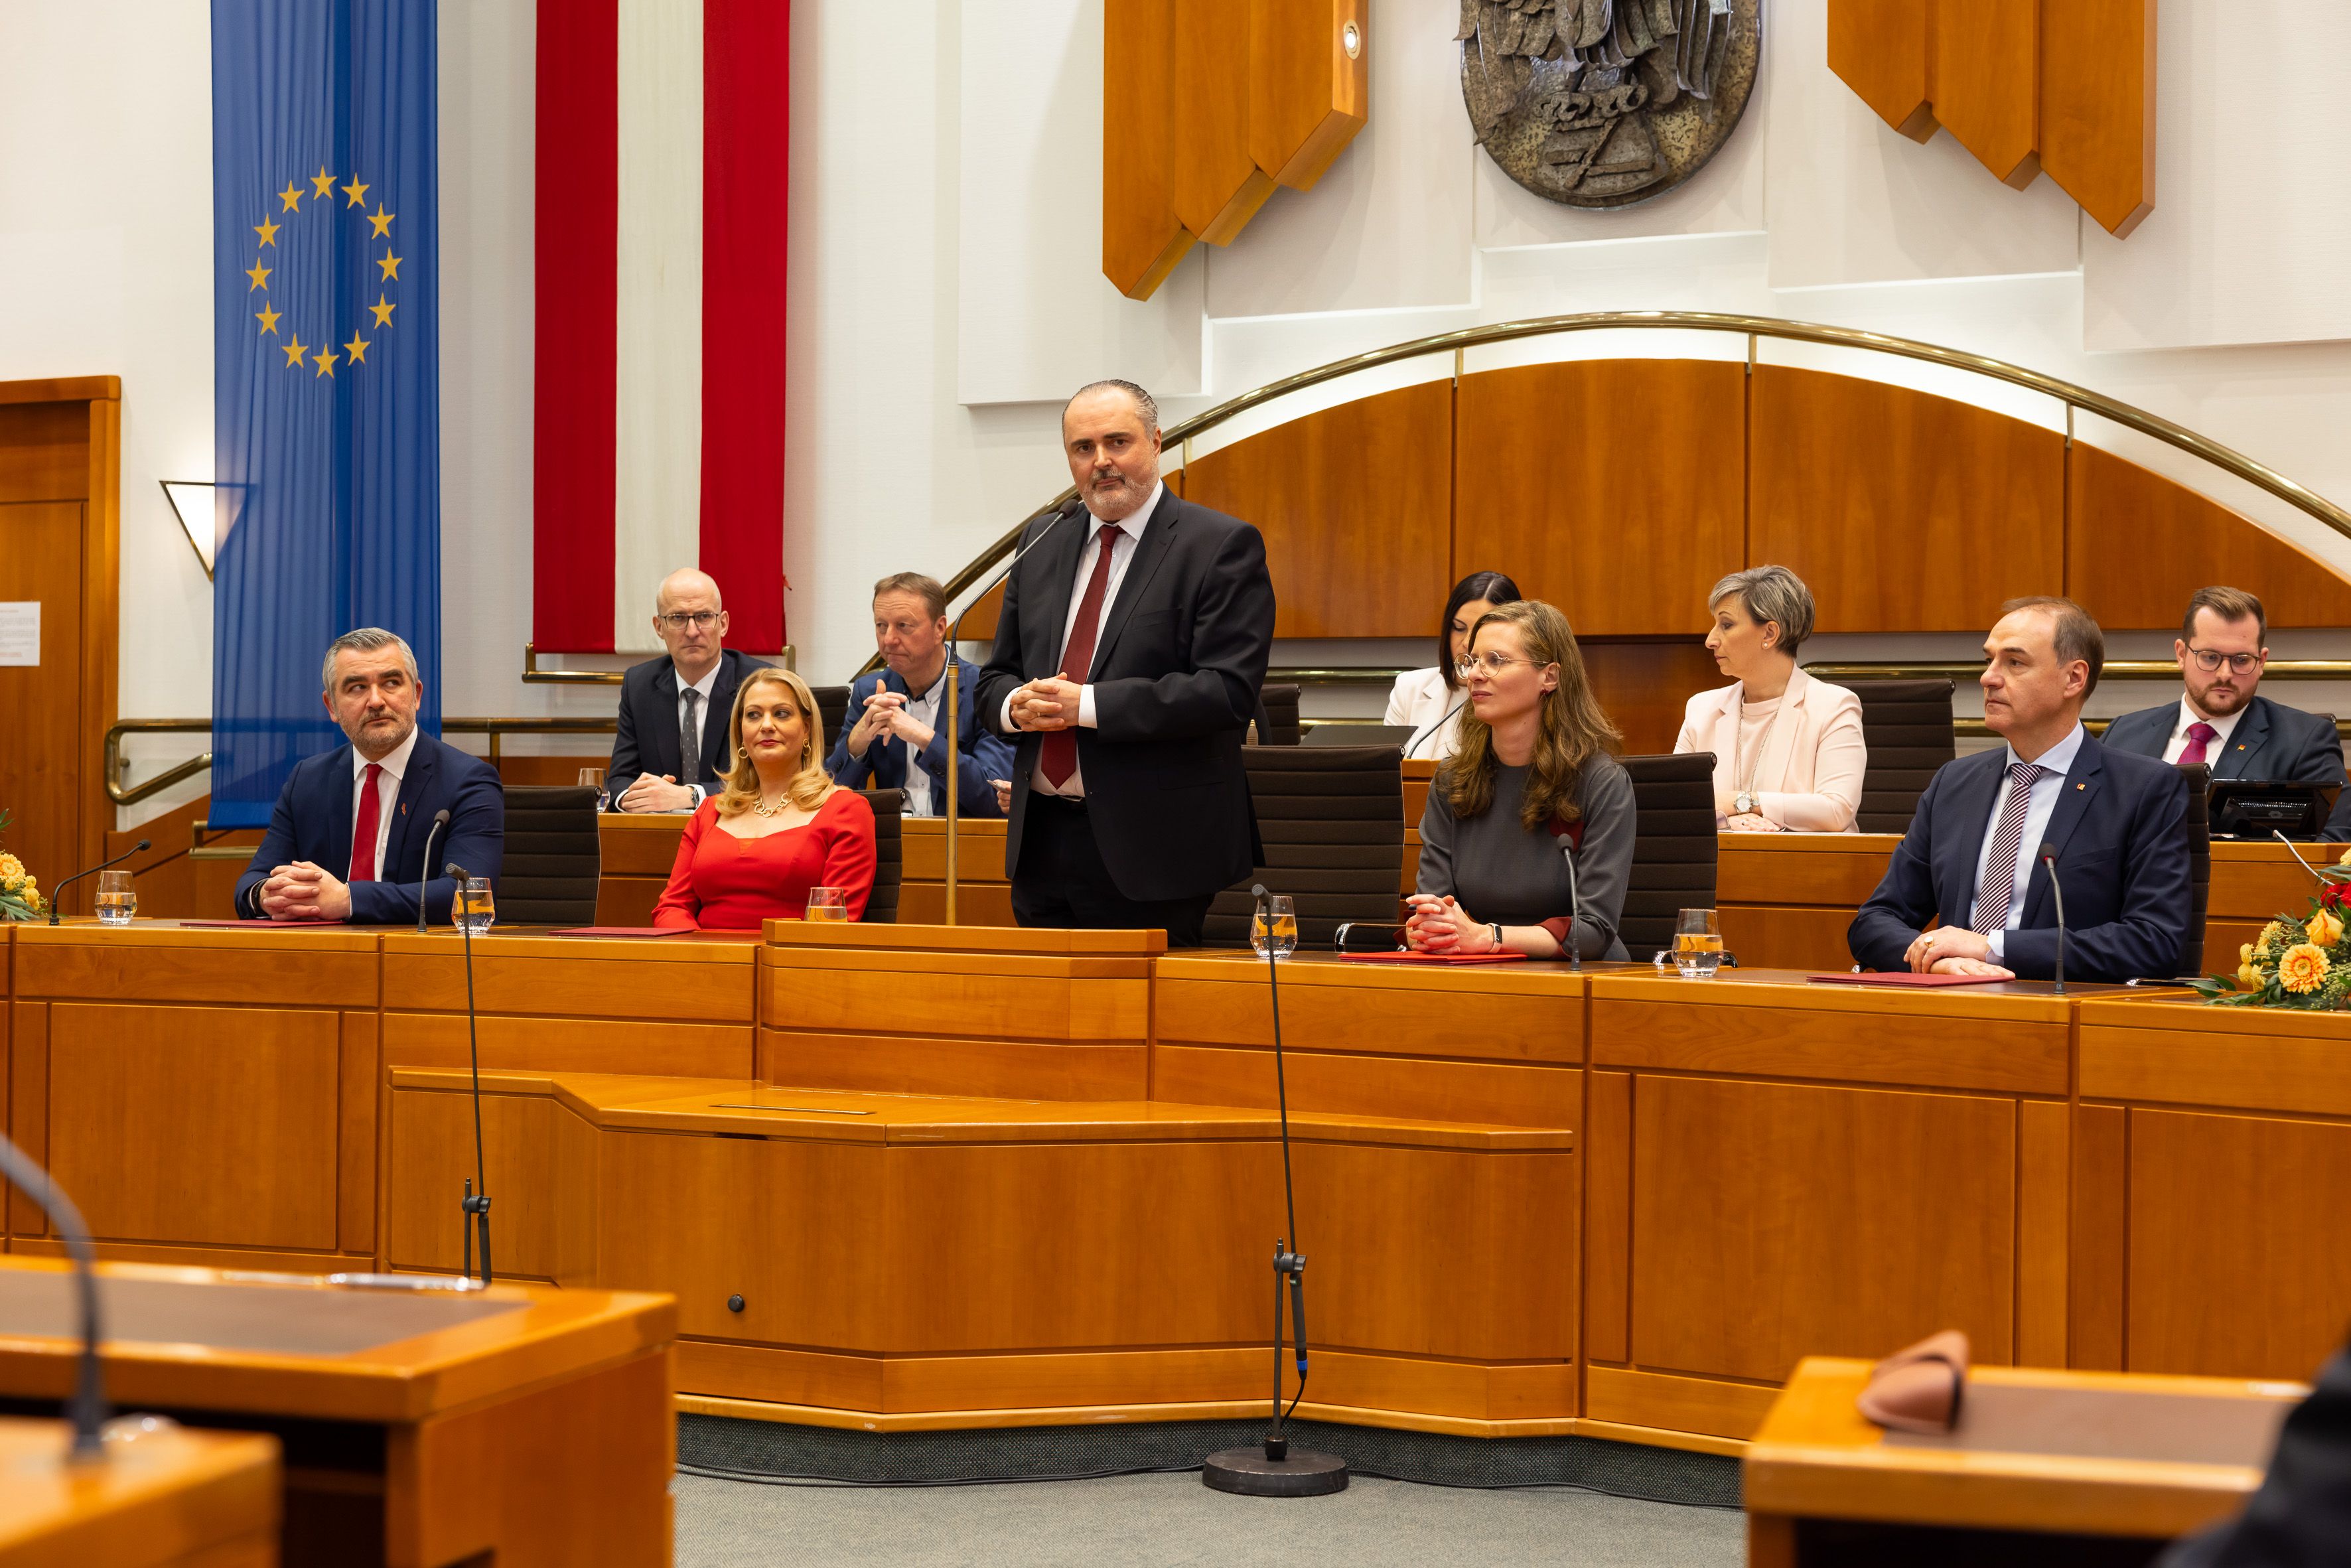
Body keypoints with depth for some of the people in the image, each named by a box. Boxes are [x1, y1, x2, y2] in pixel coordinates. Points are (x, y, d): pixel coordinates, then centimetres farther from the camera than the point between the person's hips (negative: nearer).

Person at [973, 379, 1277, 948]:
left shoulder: (1221, 546, -6)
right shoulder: (1042, 542, 14)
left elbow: (1228, 691, -16)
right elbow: (995, 676, 19)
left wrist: (1087, 705, -19)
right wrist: (1016, 705, -6)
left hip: (1148, 850, -6)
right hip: (1041, 841, 6)